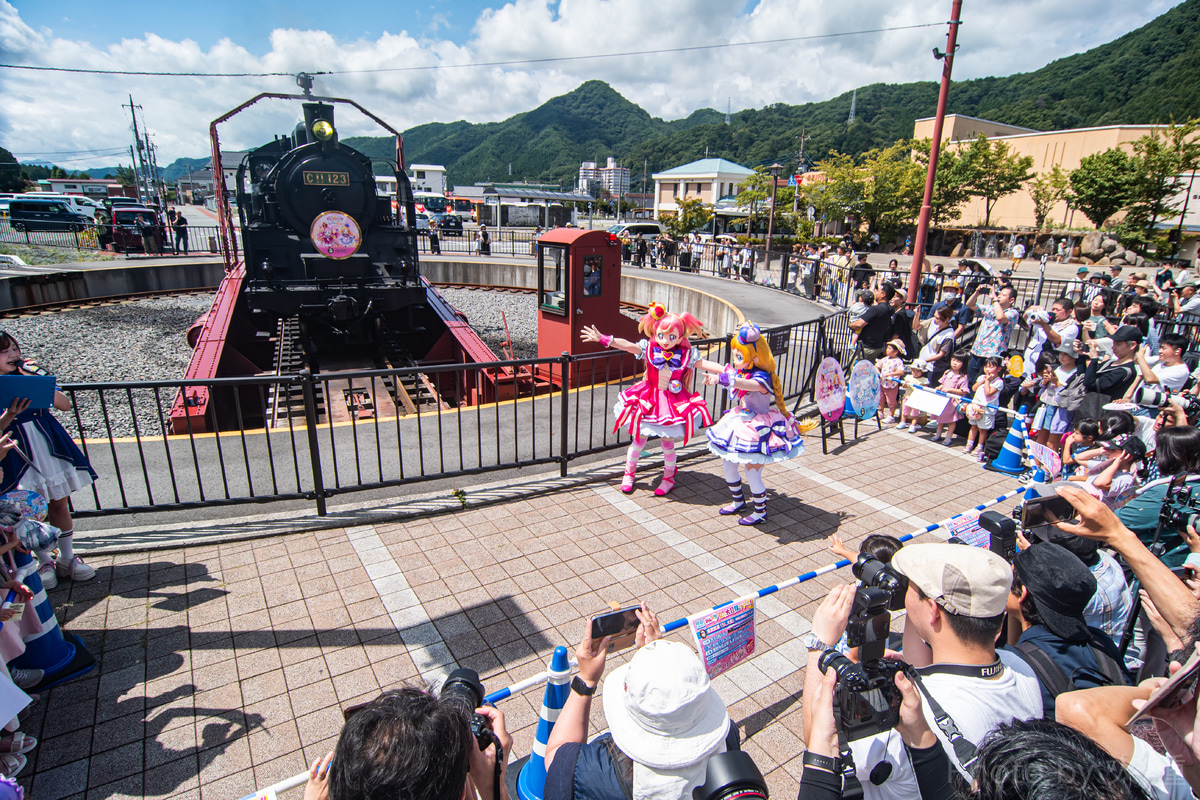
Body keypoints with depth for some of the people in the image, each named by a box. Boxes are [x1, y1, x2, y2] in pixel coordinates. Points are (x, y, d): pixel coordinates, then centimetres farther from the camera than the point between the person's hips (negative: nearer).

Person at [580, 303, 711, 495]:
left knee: (668, 442, 9)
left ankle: (668, 478, 31)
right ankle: (629, 474, 31)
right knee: (639, 439, 10)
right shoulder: (649, 349, -10)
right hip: (648, 401, 1)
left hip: (674, 403, -1)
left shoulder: (686, 355, -10)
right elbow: (625, 345, -16)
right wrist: (602, 338, -25)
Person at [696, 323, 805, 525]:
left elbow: (747, 384, -46)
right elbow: (716, 367, 13)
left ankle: (760, 512, 19)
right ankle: (738, 501, 37)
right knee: (728, 464, 15)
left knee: (752, 472, -3)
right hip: (740, 423, 9)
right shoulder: (739, 371, 1)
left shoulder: (762, 378, -24)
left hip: (757, 429, -8)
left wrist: (722, 379, -61)